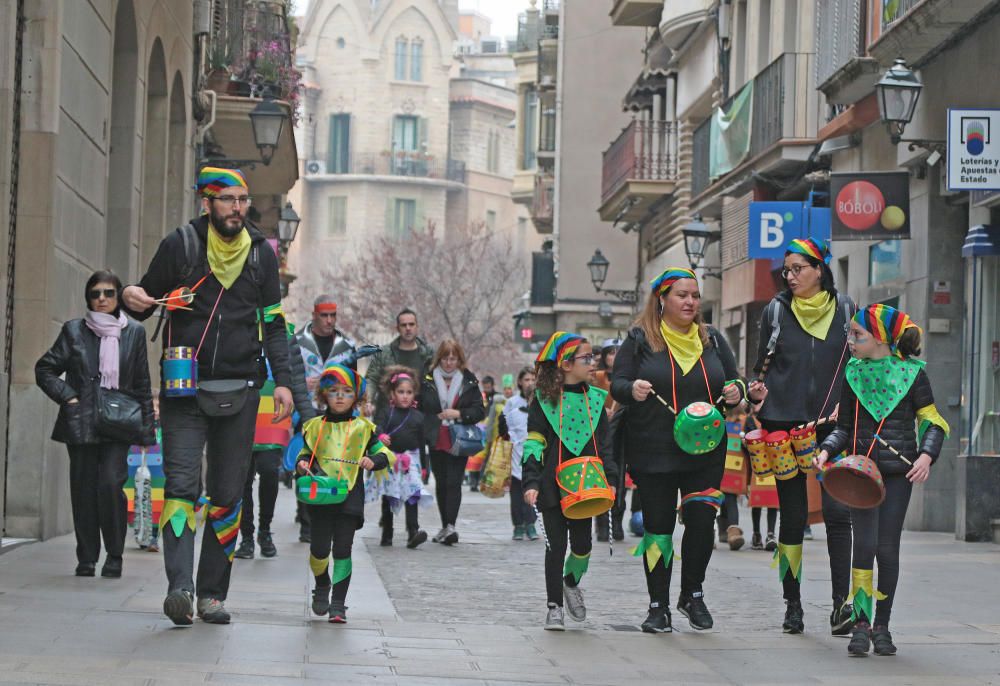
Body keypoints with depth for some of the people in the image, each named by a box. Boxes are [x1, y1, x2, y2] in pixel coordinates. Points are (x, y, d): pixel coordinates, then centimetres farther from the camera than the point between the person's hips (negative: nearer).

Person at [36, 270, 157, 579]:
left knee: (111, 484, -14)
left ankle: (114, 556, -2)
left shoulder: (134, 333, 8)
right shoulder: (74, 331, 6)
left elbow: (142, 384, 11)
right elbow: (45, 369, 9)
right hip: (81, 423, 1)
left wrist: (146, 426, 7)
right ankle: (86, 558, 11)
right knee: (84, 489, 2)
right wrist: (67, 396, -4)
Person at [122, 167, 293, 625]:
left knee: (228, 495, 5)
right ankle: (179, 587, -23)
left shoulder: (261, 254, 8)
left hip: (239, 392, 3)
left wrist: (282, 380, 4)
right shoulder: (180, 245, 0)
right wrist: (132, 298, -17)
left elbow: (273, 323, 14)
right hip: (185, 388, -3)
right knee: (182, 484, -15)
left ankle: (212, 594, 13)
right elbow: (151, 300, 8)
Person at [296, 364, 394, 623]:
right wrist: (302, 464, -2)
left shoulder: (362, 428, 7)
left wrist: (374, 461, -10)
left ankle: (338, 604, 2)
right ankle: (322, 585, 28)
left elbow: (386, 454, 11)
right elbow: (305, 454, 20)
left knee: (342, 548, -4)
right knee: (319, 547, -3)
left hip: (350, 495, -1)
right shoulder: (314, 427, 10)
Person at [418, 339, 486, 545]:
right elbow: (419, 407, 5)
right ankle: (445, 526, 20)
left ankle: (450, 526, -18)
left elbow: (480, 411, 0)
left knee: (453, 483, -11)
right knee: (440, 483, 10)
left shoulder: (469, 382, 2)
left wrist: (458, 414, -13)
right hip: (436, 441, 2)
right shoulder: (428, 380, 2)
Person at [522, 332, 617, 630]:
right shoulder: (545, 399, -3)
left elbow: (605, 443, 12)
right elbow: (533, 443, -5)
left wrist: (610, 479, 5)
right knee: (556, 545, 0)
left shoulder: (594, 399, 8)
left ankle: (571, 582, 33)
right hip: (552, 485, -3)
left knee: (582, 543, 3)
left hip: (585, 485, 3)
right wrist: (531, 482, -12)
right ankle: (554, 606, 10)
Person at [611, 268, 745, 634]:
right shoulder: (640, 340, 2)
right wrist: (632, 390, -23)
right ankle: (659, 606, 11)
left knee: (701, 520, -5)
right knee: (658, 527, 1)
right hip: (654, 452, -2)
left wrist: (736, 391, -6)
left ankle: (692, 594, 17)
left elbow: (734, 380, 17)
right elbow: (617, 383, -1)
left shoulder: (712, 340, 11)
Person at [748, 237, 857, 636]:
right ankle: (792, 605, 10)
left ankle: (841, 603, -12)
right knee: (792, 515, 3)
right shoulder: (776, 311, 6)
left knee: (837, 510, -12)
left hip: (833, 425, 0)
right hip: (784, 424, 0)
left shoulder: (844, 309, 6)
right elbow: (762, 365, 13)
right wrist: (756, 390, -7)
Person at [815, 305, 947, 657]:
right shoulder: (853, 373, 8)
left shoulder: (912, 373, 0)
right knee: (865, 543, -10)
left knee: (887, 549, 0)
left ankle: (882, 626, 12)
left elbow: (933, 422, 3)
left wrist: (926, 456, -13)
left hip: (898, 472, -1)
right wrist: (827, 450, -5)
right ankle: (860, 624, -4)